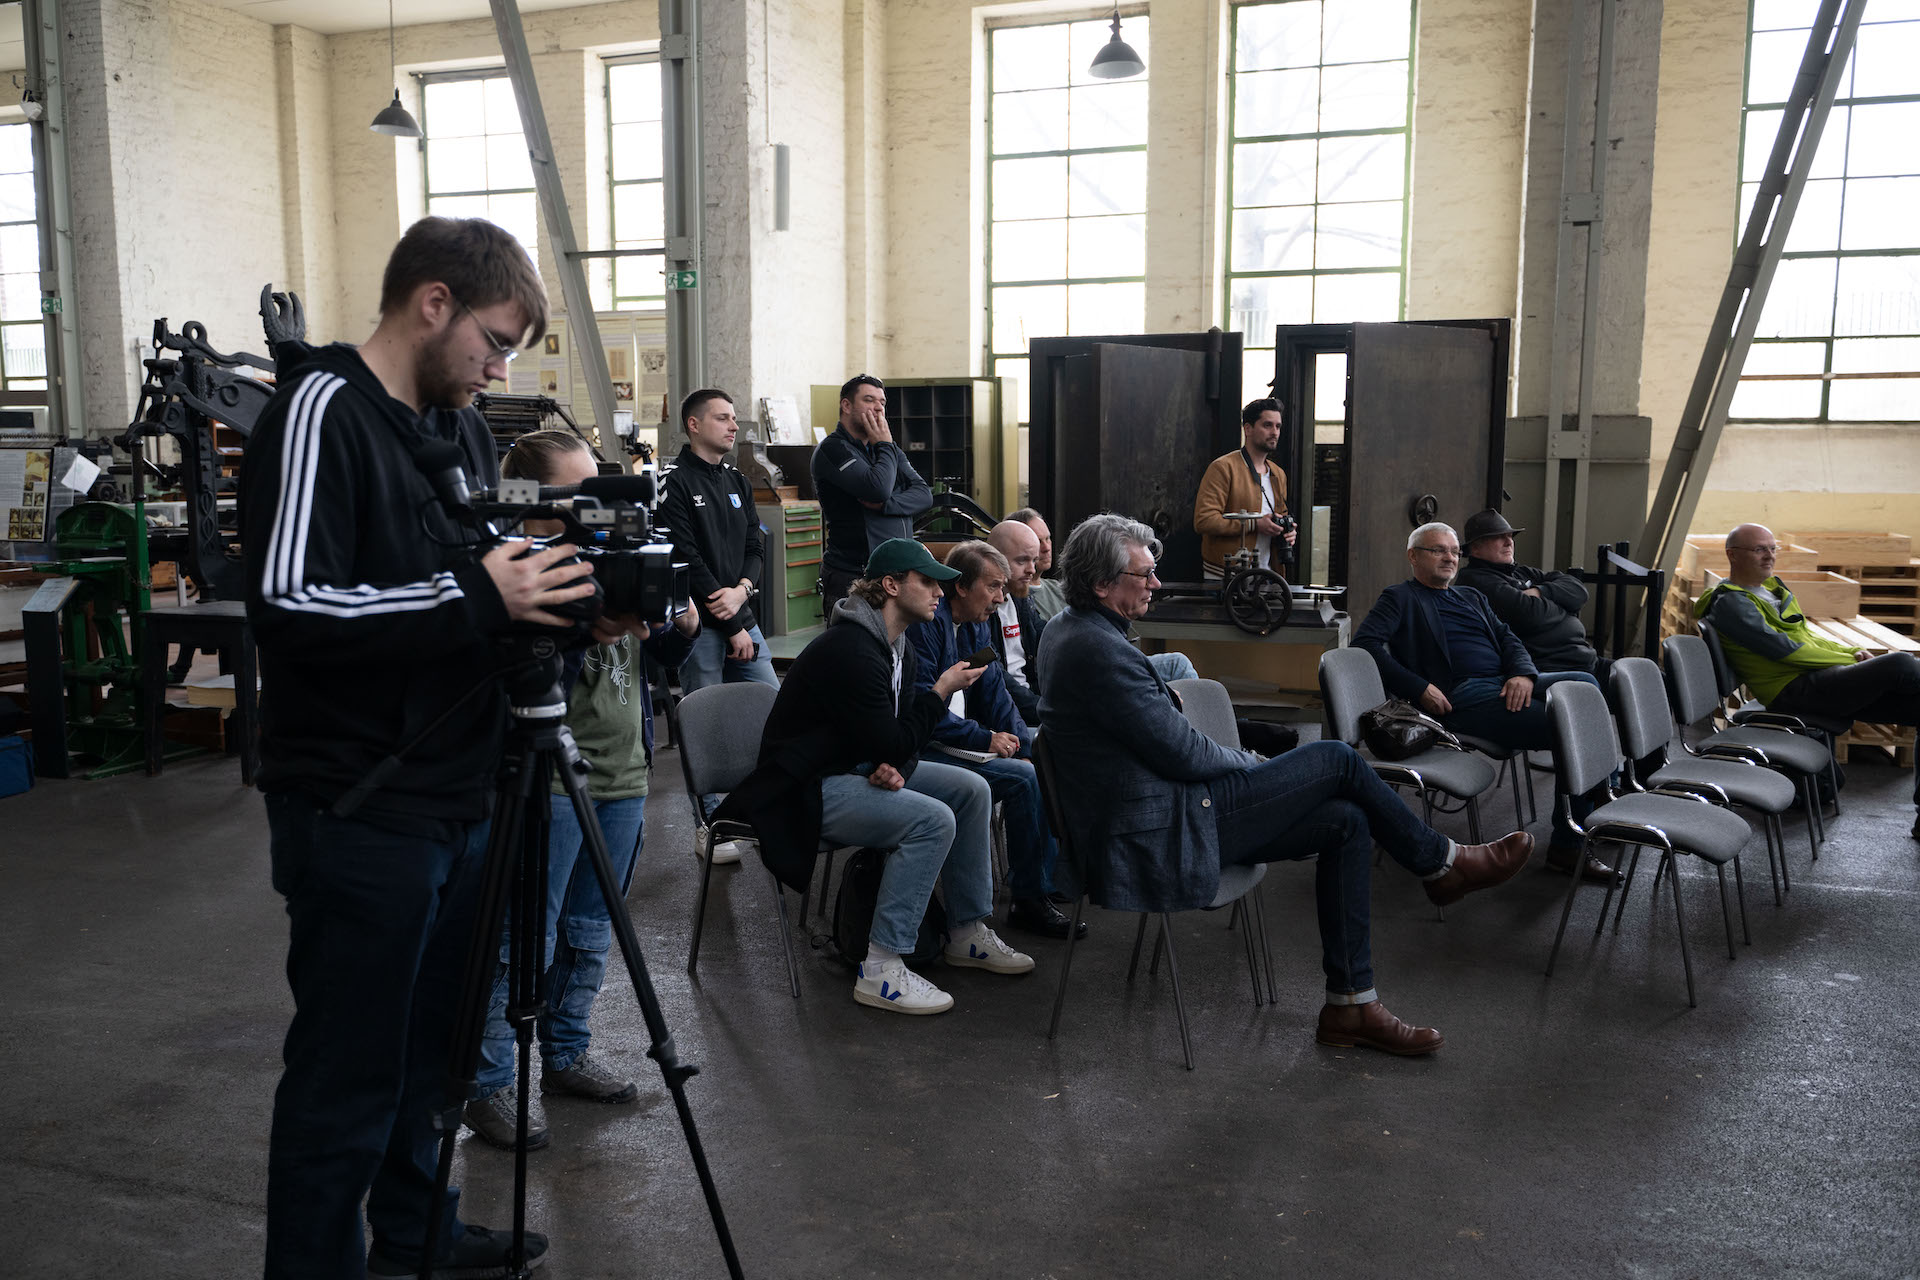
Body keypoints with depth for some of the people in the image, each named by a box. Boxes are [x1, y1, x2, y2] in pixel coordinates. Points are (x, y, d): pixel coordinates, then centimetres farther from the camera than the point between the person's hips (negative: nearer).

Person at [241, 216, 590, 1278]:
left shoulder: (461, 428, 13)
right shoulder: (320, 412, -12)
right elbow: (289, 605, -22)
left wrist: (541, 588, 1)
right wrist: (472, 595, -22)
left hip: (455, 799, 8)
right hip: (359, 812, -8)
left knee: (427, 1044, 19)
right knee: (347, 1079, 2)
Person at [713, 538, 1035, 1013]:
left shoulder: (898, 646, 8)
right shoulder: (850, 651, -25)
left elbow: (898, 737, 11)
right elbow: (891, 745, -24)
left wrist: (896, 768, -13)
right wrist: (942, 691, -12)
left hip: (860, 766, 10)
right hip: (808, 789, -10)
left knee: (972, 790, 4)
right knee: (932, 819, -27)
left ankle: (969, 935, 14)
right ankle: (880, 971, -22)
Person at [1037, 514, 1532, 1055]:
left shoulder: (1065, 628, 9)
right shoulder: (1098, 650, -23)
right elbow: (1181, 752, -19)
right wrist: (1249, 762, 2)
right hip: (1160, 838, -10)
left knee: (1347, 821, 6)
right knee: (1335, 759, -6)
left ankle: (1350, 1004, 10)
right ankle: (1442, 862, 19)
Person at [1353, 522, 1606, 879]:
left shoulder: (1472, 597, 30)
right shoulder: (1400, 598, 9)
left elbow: (1508, 639, 20)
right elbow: (1365, 642, -7)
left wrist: (1524, 674, -4)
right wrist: (1419, 689, -15)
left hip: (1509, 684, 7)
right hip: (1462, 695, -7)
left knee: (1585, 683, -17)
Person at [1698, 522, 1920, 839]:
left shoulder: (1773, 588, 22)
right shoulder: (1731, 602, -8)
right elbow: (1783, 649, -14)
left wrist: (1852, 652, 10)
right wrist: (1851, 662, -9)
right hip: (1794, 691, -10)